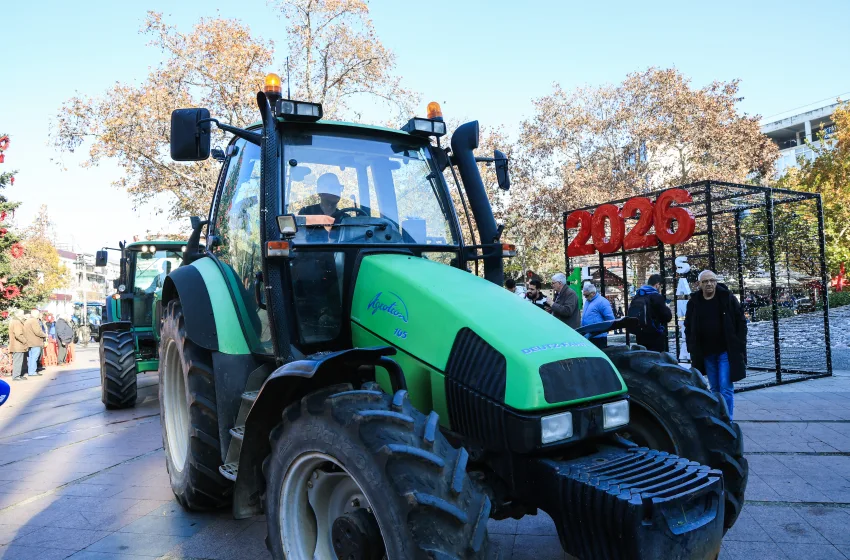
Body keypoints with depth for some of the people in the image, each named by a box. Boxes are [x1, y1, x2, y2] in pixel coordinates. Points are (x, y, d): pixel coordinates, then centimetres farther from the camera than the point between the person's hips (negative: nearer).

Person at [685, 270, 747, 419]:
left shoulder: (728, 298, -4)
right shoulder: (694, 302, 3)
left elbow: (741, 322, -1)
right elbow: (688, 327, 9)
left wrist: (739, 345, -6)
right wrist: (692, 349, 3)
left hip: (726, 351, -3)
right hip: (706, 353, 3)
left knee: (726, 387, -7)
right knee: (715, 389, 12)